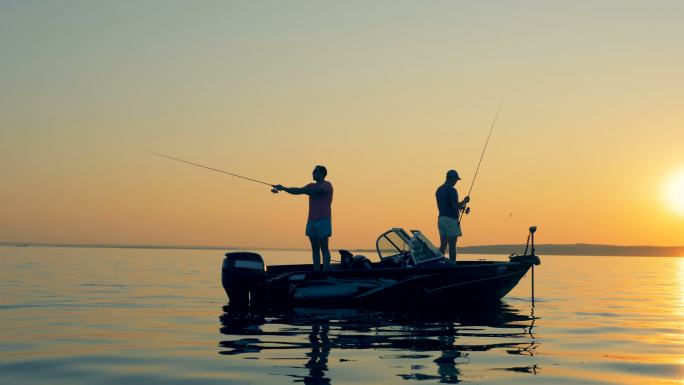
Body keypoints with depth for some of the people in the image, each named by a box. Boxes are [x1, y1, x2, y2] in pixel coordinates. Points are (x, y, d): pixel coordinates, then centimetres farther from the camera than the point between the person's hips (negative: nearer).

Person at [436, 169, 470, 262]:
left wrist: (460, 206, 20)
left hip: (441, 219, 8)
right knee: (452, 245, -4)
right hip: (451, 220, -8)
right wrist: (464, 201, -1)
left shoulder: (439, 190, 13)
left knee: (443, 245, 8)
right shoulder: (452, 190, -13)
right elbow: (456, 206, -18)